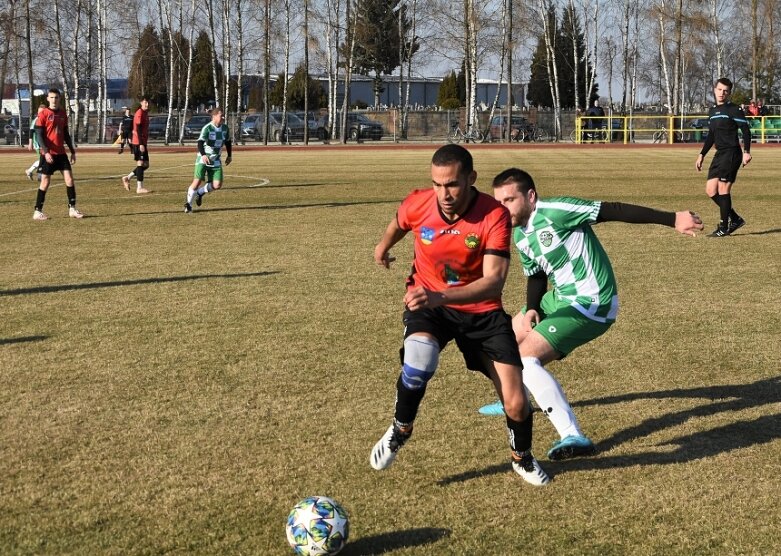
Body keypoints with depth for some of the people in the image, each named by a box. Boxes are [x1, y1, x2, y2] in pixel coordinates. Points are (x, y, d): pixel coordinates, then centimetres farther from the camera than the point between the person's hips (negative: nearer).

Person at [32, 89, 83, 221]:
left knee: (69, 179, -2)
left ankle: (72, 208, 4)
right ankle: (37, 211, 6)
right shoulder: (43, 114, -6)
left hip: (61, 153, 5)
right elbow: (39, 134, -10)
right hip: (48, 153, -5)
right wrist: (46, 152, -20)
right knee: (45, 181, -2)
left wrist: (72, 151, 15)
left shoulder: (62, 113, 11)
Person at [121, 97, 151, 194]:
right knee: (141, 163, -8)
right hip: (138, 143, -9)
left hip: (143, 143, 9)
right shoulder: (139, 113, -12)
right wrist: (141, 144, -22)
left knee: (146, 164, 10)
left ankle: (127, 178, 18)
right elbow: (138, 130, -18)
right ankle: (139, 187, -5)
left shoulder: (145, 113, 17)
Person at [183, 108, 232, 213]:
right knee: (198, 181, -14)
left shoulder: (225, 129, 1)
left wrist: (229, 155, 20)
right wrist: (203, 155, -46)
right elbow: (200, 142, -30)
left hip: (215, 160, 5)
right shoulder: (207, 128, -18)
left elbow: (227, 141, 20)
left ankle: (200, 193, 22)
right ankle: (188, 203, 6)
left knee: (217, 185, -7)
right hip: (203, 158, -5)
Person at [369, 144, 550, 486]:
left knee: (516, 403, -6)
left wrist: (439, 297, -47)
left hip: (482, 311, -1)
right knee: (418, 361, -33)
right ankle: (399, 431, -3)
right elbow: (399, 224, 11)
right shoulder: (417, 205, -16)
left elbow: (494, 281, -33)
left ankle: (523, 459, 29)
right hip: (427, 303, 1)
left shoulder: (495, 217, -25)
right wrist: (383, 247, 30)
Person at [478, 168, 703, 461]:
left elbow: (615, 211, -24)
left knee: (525, 357, -22)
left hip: (591, 305, -10)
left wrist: (672, 219, -27)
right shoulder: (519, 234, 5)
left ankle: (573, 437, -29)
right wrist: (531, 309, -4)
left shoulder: (554, 211, -22)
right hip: (561, 297, 10)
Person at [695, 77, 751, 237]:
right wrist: (702, 155, 21)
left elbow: (746, 131, -10)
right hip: (720, 154, 8)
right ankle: (735, 219, 16)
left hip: (732, 154, -8)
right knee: (710, 190, 5)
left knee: (723, 188, -10)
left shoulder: (734, 110, -6)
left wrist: (746, 151, -21)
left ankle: (724, 227, -3)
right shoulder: (712, 111, 16)